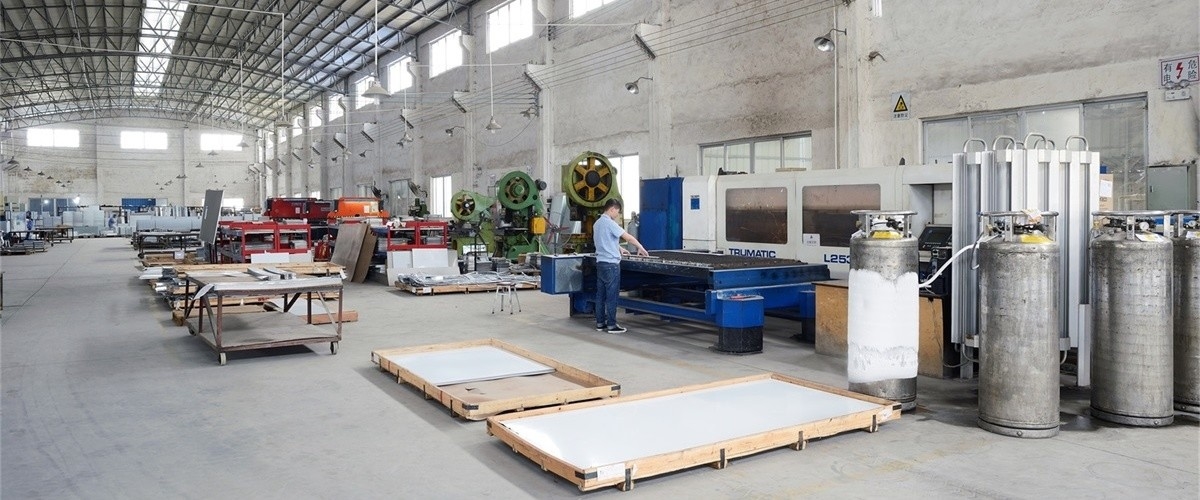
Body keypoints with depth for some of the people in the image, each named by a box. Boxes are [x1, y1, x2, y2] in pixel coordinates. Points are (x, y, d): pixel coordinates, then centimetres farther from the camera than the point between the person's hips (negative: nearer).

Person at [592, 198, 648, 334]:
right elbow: (628, 237, -15)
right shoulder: (610, 223, -15)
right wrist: (641, 248, -5)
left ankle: (600, 323, 14)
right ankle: (611, 325, 0)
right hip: (611, 263, -9)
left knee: (600, 294, 10)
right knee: (611, 295, -4)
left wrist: (619, 249, 22)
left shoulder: (597, 223, 13)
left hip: (600, 262, 9)